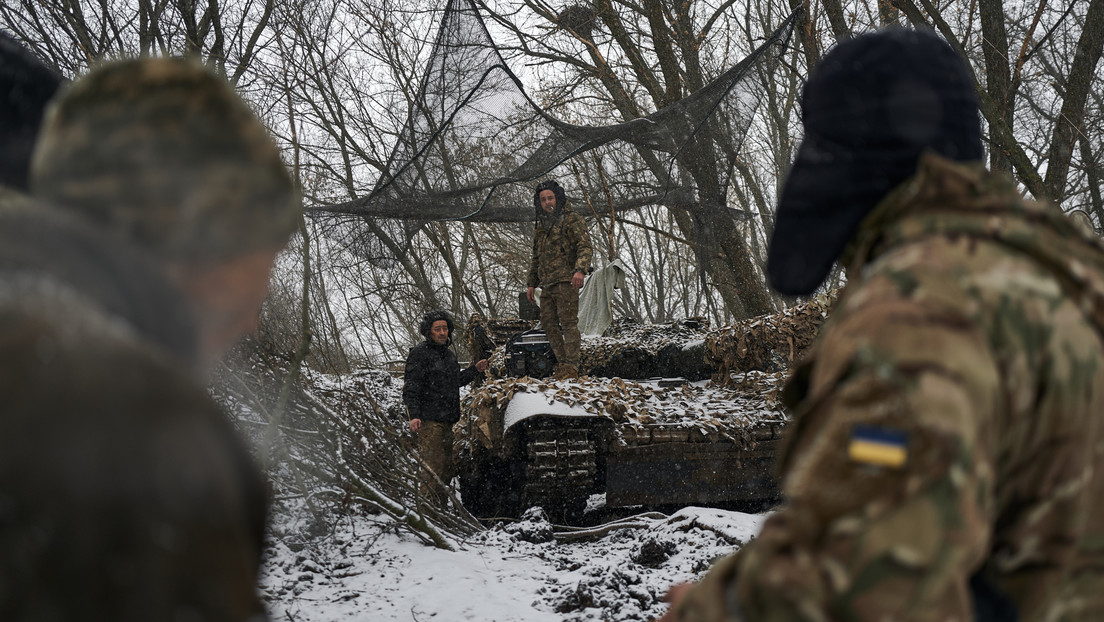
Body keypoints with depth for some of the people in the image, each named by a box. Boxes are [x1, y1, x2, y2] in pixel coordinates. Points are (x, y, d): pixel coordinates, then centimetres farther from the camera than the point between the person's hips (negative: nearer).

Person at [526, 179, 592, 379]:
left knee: (568, 323, -11)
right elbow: (536, 257, 29)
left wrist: (580, 270, -26)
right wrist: (532, 283, 24)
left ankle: (571, 365, -11)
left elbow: (584, 246, -10)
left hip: (566, 281, -8)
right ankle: (562, 362, 12)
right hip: (547, 284, 8)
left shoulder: (571, 220, -1)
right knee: (548, 323, 6)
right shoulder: (541, 226, 22)